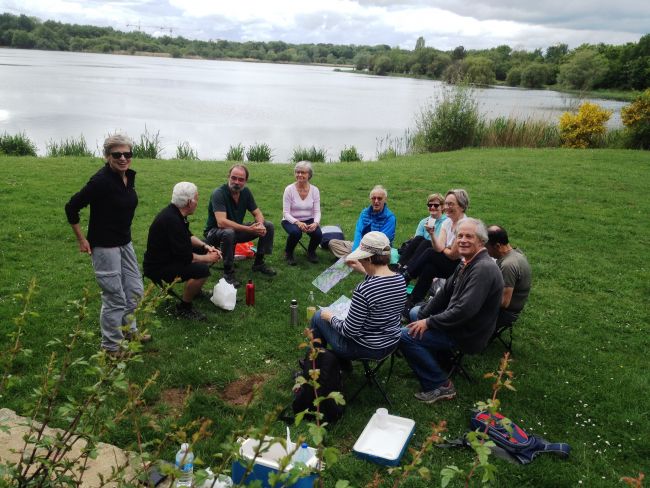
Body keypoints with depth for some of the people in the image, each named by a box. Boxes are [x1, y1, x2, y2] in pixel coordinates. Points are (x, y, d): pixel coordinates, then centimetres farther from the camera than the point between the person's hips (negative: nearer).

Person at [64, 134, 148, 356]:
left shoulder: (129, 176, 1)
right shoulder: (101, 180, -22)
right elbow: (72, 208, -17)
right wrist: (82, 240, -12)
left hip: (124, 243, 8)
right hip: (104, 246, -8)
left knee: (135, 290, 17)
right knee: (115, 297, 0)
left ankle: (129, 330, 38)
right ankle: (111, 346, 17)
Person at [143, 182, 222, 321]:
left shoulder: (174, 212, 1)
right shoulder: (171, 220, -29)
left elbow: (188, 236, 17)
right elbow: (185, 256, -26)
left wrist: (205, 246, 2)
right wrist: (207, 258, -12)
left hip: (168, 256, 11)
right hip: (158, 268, -11)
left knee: (204, 250, 14)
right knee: (201, 270, -28)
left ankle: (196, 290, 27)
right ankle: (184, 307, -8)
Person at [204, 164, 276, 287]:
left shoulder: (245, 192, -4)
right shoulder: (218, 193, -25)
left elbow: (257, 213, 2)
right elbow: (221, 222, -36)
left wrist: (260, 224, -24)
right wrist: (249, 229, -39)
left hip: (237, 230, 7)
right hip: (215, 233, -7)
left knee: (268, 226, -5)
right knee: (229, 233, -41)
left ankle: (259, 263, 9)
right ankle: (228, 273, -21)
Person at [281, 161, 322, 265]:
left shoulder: (314, 190, -7)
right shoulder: (289, 189, -14)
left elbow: (317, 211, -7)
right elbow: (286, 213, -16)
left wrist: (315, 223, -29)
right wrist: (298, 223, -33)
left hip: (308, 220, 3)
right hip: (291, 220, -2)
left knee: (318, 234, -27)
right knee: (295, 232, -36)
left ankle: (311, 252, 9)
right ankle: (288, 253, -3)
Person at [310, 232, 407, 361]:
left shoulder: (363, 290, -32)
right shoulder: (400, 279, -9)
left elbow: (349, 331, -23)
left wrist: (330, 317, -6)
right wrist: (364, 270, 15)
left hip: (366, 349, -7)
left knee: (318, 316, 16)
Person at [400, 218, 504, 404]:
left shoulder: (484, 268, -26)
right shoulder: (467, 263, 6)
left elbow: (465, 310, -31)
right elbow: (445, 293, 10)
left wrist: (429, 322, -22)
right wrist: (421, 317, 2)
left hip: (467, 334, -10)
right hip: (456, 322, 10)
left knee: (406, 336, -18)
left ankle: (440, 385, -9)